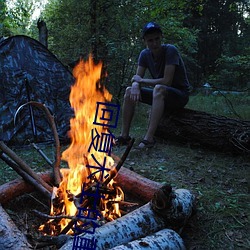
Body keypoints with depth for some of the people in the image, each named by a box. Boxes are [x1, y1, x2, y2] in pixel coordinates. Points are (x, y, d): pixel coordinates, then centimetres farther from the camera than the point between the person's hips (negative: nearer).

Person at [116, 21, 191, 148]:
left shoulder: (170, 50, -20)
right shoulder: (145, 54, -1)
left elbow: (166, 81, -27)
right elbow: (137, 78, -1)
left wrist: (141, 80, -16)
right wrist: (135, 85, -26)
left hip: (180, 94, -6)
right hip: (161, 95, 7)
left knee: (159, 88, -37)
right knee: (129, 91, -8)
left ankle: (149, 138, -38)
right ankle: (124, 135, -10)